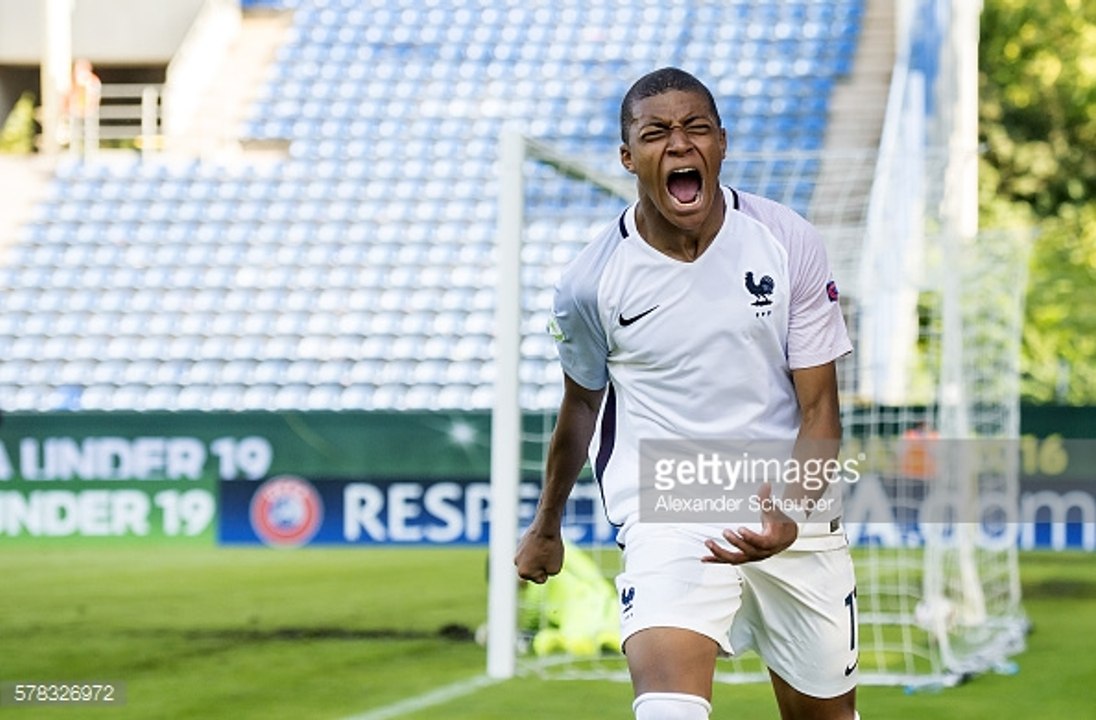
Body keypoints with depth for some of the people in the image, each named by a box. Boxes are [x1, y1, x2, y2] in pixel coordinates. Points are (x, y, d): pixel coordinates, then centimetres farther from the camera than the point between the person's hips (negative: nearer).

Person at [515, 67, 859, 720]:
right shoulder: (592, 281, -6)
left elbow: (820, 409, -4)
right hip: (665, 515, -2)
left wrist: (791, 515, -23)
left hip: (792, 511, 3)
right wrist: (546, 526, 27)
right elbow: (581, 405, 14)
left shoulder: (789, 242, -6)